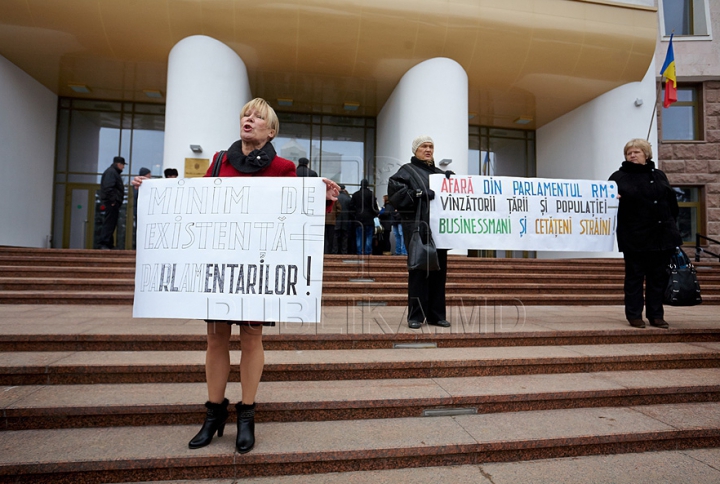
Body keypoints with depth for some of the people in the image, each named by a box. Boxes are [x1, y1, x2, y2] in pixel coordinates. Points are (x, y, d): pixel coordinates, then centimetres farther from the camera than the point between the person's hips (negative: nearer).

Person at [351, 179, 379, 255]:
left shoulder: (355, 194, 7)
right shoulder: (370, 194, -3)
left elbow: (352, 206, 7)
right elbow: (374, 206, -3)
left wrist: (355, 215, 16)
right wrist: (376, 213, 13)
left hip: (358, 218, 2)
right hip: (369, 218, -2)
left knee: (359, 237, 5)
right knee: (369, 237, 3)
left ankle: (360, 253, 3)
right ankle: (368, 252, 1)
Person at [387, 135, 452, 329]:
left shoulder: (439, 173, 23)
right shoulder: (407, 171, 6)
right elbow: (395, 192, -9)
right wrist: (419, 193, -19)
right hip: (418, 228, -5)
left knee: (439, 270, 5)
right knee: (418, 270, -6)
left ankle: (436, 314, 12)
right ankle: (416, 315, 1)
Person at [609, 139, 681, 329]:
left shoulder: (659, 176, 14)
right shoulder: (620, 177, 3)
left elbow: (672, 202, 17)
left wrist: (672, 227, 12)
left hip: (661, 236, 4)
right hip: (635, 238, -4)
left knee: (658, 277, 9)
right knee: (634, 276, 2)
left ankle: (656, 315, 18)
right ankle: (634, 315, 11)